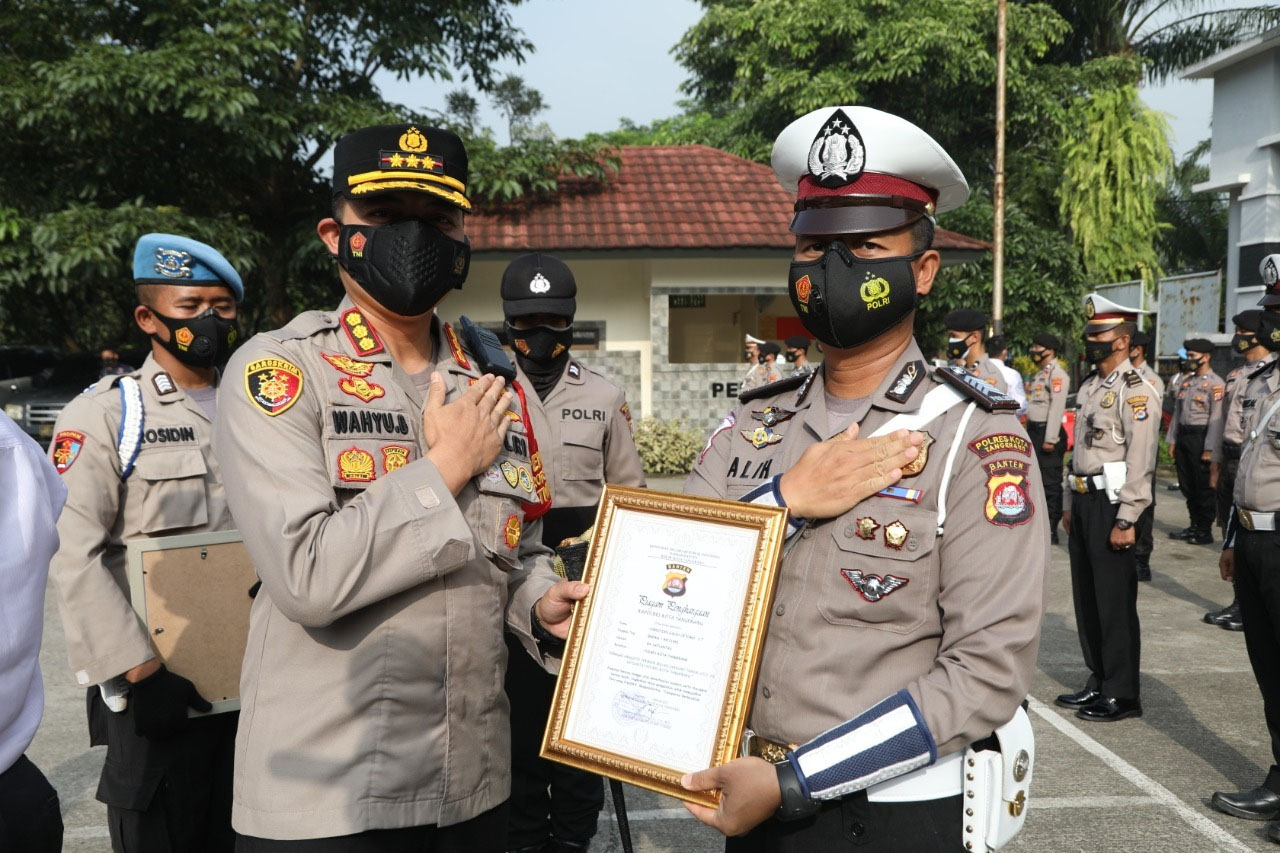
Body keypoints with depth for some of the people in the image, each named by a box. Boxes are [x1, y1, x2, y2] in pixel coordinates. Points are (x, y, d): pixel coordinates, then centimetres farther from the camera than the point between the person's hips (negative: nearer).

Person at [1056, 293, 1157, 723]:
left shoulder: (1134, 391, -13)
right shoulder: (1089, 387, 15)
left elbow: (1141, 461, -18)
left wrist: (1125, 520, -21)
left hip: (1112, 504, -9)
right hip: (1083, 499, 9)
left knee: (1115, 602, -1)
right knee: (1087, 597, 14)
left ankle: (1123, 694, 10)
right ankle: (1098, 681, 26)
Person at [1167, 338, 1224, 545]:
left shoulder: (1216, 384, -10)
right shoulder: (1186, 382, 14)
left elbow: (1216, 418, -15)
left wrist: (1209, 448, -18)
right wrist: (1172, 440, 13)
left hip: (1200, 438, -8)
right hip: (1183, 438, 8)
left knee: (1203, 488, -1)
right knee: (1187, 487, 13)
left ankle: (1205, 531, 7)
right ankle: (1194, 526, 24)